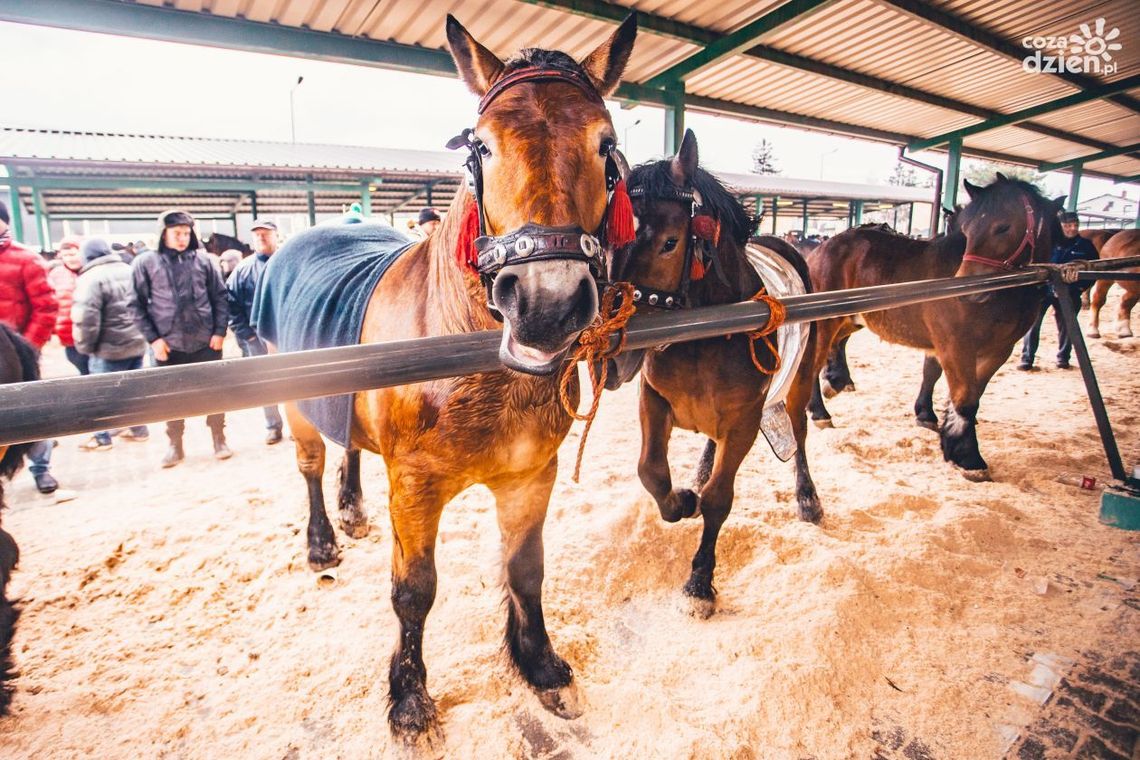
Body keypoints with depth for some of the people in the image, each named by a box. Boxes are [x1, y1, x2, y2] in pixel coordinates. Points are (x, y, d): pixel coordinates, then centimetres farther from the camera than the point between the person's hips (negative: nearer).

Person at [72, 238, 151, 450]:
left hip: (110, 348, -7)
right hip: (137, 342, 7)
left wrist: (86, 346, -7)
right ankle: (138, 429, 23)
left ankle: (102, 437, 13)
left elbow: (85, 317, -21)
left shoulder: (91, 278, -15)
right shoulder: (130, 271, 9)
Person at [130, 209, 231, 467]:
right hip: (168, 343, 0)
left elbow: (220, 297, 4)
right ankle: (175, 445, 26)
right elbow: (137, 305, -2)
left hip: (205, 341, 1)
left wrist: (220, 331, -2)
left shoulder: (202, 259, 1)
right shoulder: (145, 263, -2)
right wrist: (153, 339, -8)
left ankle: (219, 439, 24)